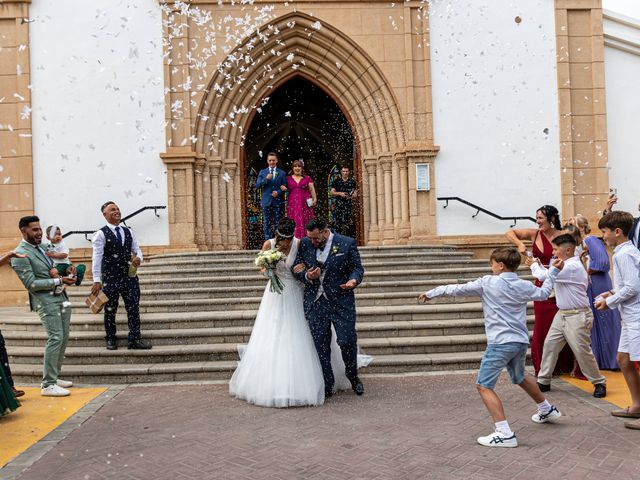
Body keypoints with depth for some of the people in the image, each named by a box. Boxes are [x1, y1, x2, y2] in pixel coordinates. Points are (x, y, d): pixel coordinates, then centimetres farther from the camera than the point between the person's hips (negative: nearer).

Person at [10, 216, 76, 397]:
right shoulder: (21, 255, -11)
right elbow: (31, 283, -16)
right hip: (46, 301, -9)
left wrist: (67, 270, 5)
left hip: (61, 298, 9)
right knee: (55, 338, -13)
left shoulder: (41, 247, 15)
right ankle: (48, 385, -7)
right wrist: (59, 281, -20)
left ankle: (54, 377, 21)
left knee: (63, 338, 10)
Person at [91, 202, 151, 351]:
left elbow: (137, 249, 13)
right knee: (110, 310, 8)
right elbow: (97, 258, -10)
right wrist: (97, 280, -16)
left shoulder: (128, 232, 10)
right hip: (110, 278, -4)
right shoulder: (101, 234, -6)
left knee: (134, 308, 3)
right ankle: (110, 340, 23)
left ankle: (134, 340, 10)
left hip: (130, 276, 4)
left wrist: (138, 258, -12)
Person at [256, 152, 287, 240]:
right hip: (266, 201, 0)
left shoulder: (282, 173, 9)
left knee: (277, 223, -1)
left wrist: (278, 192, -12)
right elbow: (257, 185, 1)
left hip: (277, 202, 0)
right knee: (266, 223, 0)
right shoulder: (262, 172, 10)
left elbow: (285, 187, 7)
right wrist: (266, 179, -14)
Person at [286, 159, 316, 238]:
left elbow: (312, 189, 4)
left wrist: (314, 199, -9)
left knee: (305, 221, -3)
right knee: (294, 222, -3)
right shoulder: (288, 178, 12)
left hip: (304, 203, -1)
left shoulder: (307, 178, 8)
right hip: (292, 203, 1)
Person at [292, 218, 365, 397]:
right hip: (315, 303, 3)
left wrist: (353, 280, -20)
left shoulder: (347, 243, -5)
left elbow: (357, 268, 1)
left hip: (341, 302, -2)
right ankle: (327, 385, 19)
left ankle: (353, 377, 27)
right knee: (321, 346, 6)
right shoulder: (305, 244, 3)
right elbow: (296, 268, 7)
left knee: (347, 341, -1)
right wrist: (307, 276, -14)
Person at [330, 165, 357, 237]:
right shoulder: (337, 181, 8)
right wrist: (340, 193, -11)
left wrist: (353, 195, -14)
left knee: (350, 223, -8)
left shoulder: (352, 181, 9)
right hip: (339, 205, 0)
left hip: (349, 205, 0)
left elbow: (355, 193, 9)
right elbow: (332, 192, 6)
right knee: (339, 223, -4)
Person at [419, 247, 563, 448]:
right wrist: (553, 271, 38)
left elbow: (458, 289, -3)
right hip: (521, 342, 7)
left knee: (484, 386, -6)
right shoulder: (524, 286, 7)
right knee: (520, 378, 33)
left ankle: (505, 434, -14)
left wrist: (432, 293, 8)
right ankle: (548, 410, 51)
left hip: (500, 343, -7)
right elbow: (543, 293, 27)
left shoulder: (487, 283, -7)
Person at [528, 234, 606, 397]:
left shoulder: (573, 267, -22)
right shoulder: (565, 265, 12)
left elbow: (544, 276, -24)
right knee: (549, 345, 7)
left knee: (582, 351, -2)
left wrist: (534, 265, -6)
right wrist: (537, 265, 4)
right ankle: (544, 381, 15)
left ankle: (599, 383, 17)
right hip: (562, 314, 10)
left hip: (577, 316, -10)